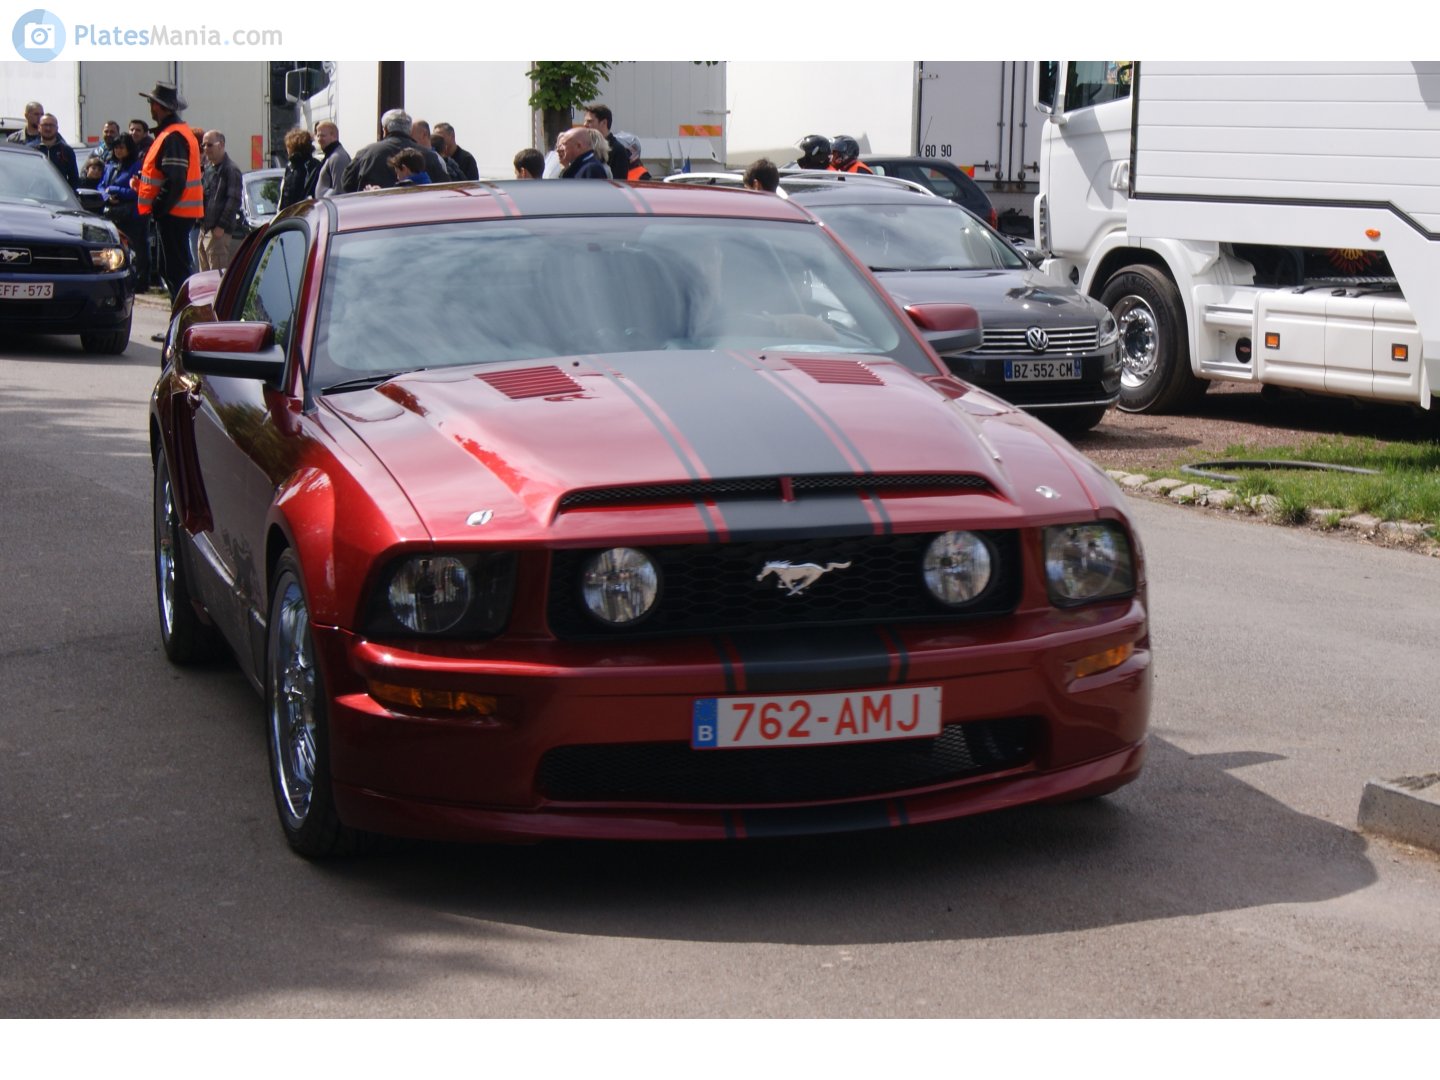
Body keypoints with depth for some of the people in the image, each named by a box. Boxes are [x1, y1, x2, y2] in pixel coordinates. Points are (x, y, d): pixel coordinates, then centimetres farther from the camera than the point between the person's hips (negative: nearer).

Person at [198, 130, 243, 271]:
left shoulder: (231, 170, -8)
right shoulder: (207, 167, 18)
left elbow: (234, 201, -14)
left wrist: (221, 226, -18)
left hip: (218, 230, -9)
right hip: (204, 228, 9)